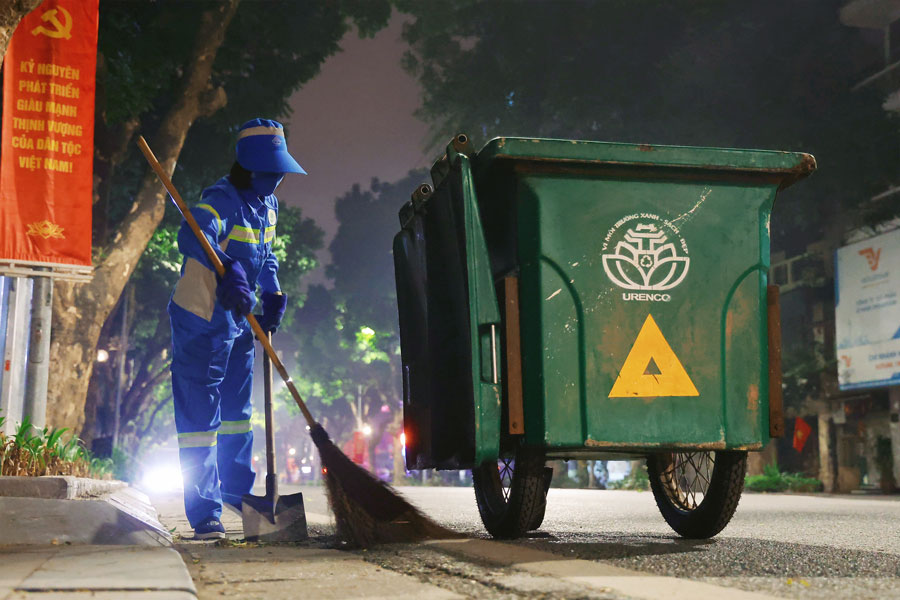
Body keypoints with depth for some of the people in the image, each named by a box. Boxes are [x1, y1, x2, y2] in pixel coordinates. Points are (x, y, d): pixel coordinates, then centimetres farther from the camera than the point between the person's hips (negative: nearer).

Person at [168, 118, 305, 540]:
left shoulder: (268, 205, 8)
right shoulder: (222, 200, -21)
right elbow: (193, 236, -42)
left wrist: (273, 296, 6)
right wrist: (229, 273, -58)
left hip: (238, 321, 9)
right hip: (201, 320, -9)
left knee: (236, 409, 20)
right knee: (200, 414, -5)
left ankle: (235, 488, 38)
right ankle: (204, 513, 0)